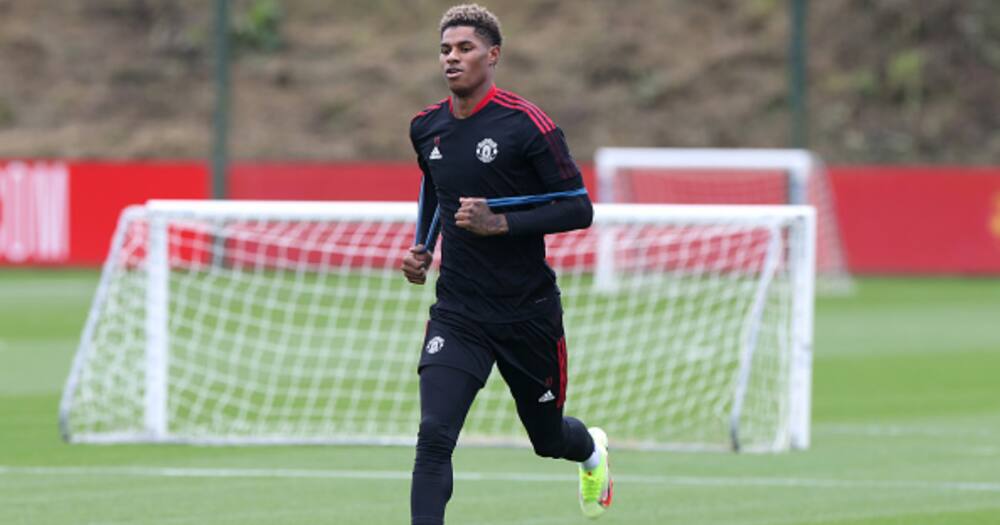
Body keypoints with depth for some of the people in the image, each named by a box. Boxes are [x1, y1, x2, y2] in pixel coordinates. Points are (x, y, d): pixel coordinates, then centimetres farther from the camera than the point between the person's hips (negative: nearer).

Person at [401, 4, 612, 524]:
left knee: (547, 437, 19)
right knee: (433, 436, -18)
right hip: (457, 313, 3)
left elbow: (578, 208, -14)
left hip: (528, 313, -3)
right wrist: (423, 248, 10)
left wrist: (499, 223, -24)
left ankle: (592, 449, 55)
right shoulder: (427, 128, 3)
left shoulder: (527, 124, -14)